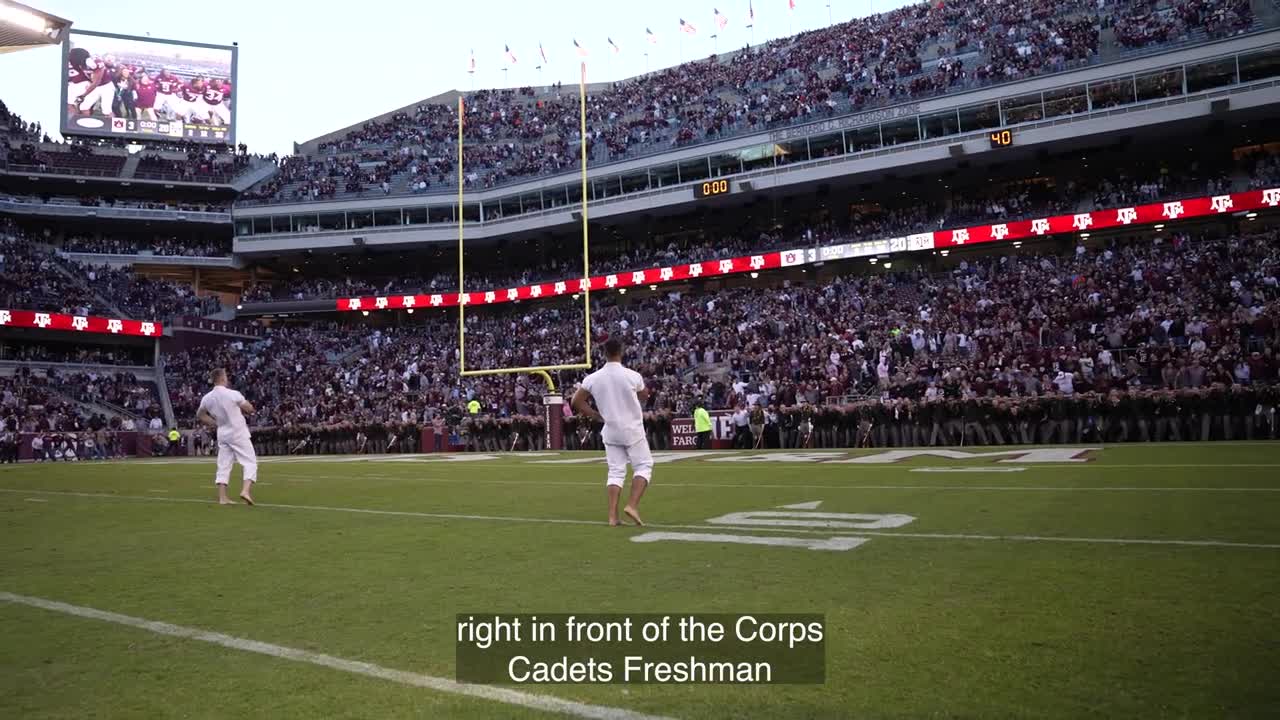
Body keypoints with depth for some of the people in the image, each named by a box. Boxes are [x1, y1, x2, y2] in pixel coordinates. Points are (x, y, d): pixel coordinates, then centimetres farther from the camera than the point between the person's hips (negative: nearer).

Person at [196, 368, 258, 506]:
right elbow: (250, 409, -8)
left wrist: (215, 423, 15)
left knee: (223, 465, 11)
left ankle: (222, 497, 8)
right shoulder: (232, 394, -16)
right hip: (238, 433, -5)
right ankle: (245, 491, -17)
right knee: (250, 462, 0)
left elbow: (199, 415, 14)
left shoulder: (207, 397, 0)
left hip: (223, 434, 5)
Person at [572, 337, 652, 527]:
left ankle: (612, 516, 3)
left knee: (615, 471, 9)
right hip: (633, 429, -4)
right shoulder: (632, 376, -12)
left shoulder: (593, 378, -6)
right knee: (643, 466, 8)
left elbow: (577, 401, 1)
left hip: (610, 431, 4)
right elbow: (644, 397, 6)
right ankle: (632, 505, -8)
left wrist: (597, 416, 9)